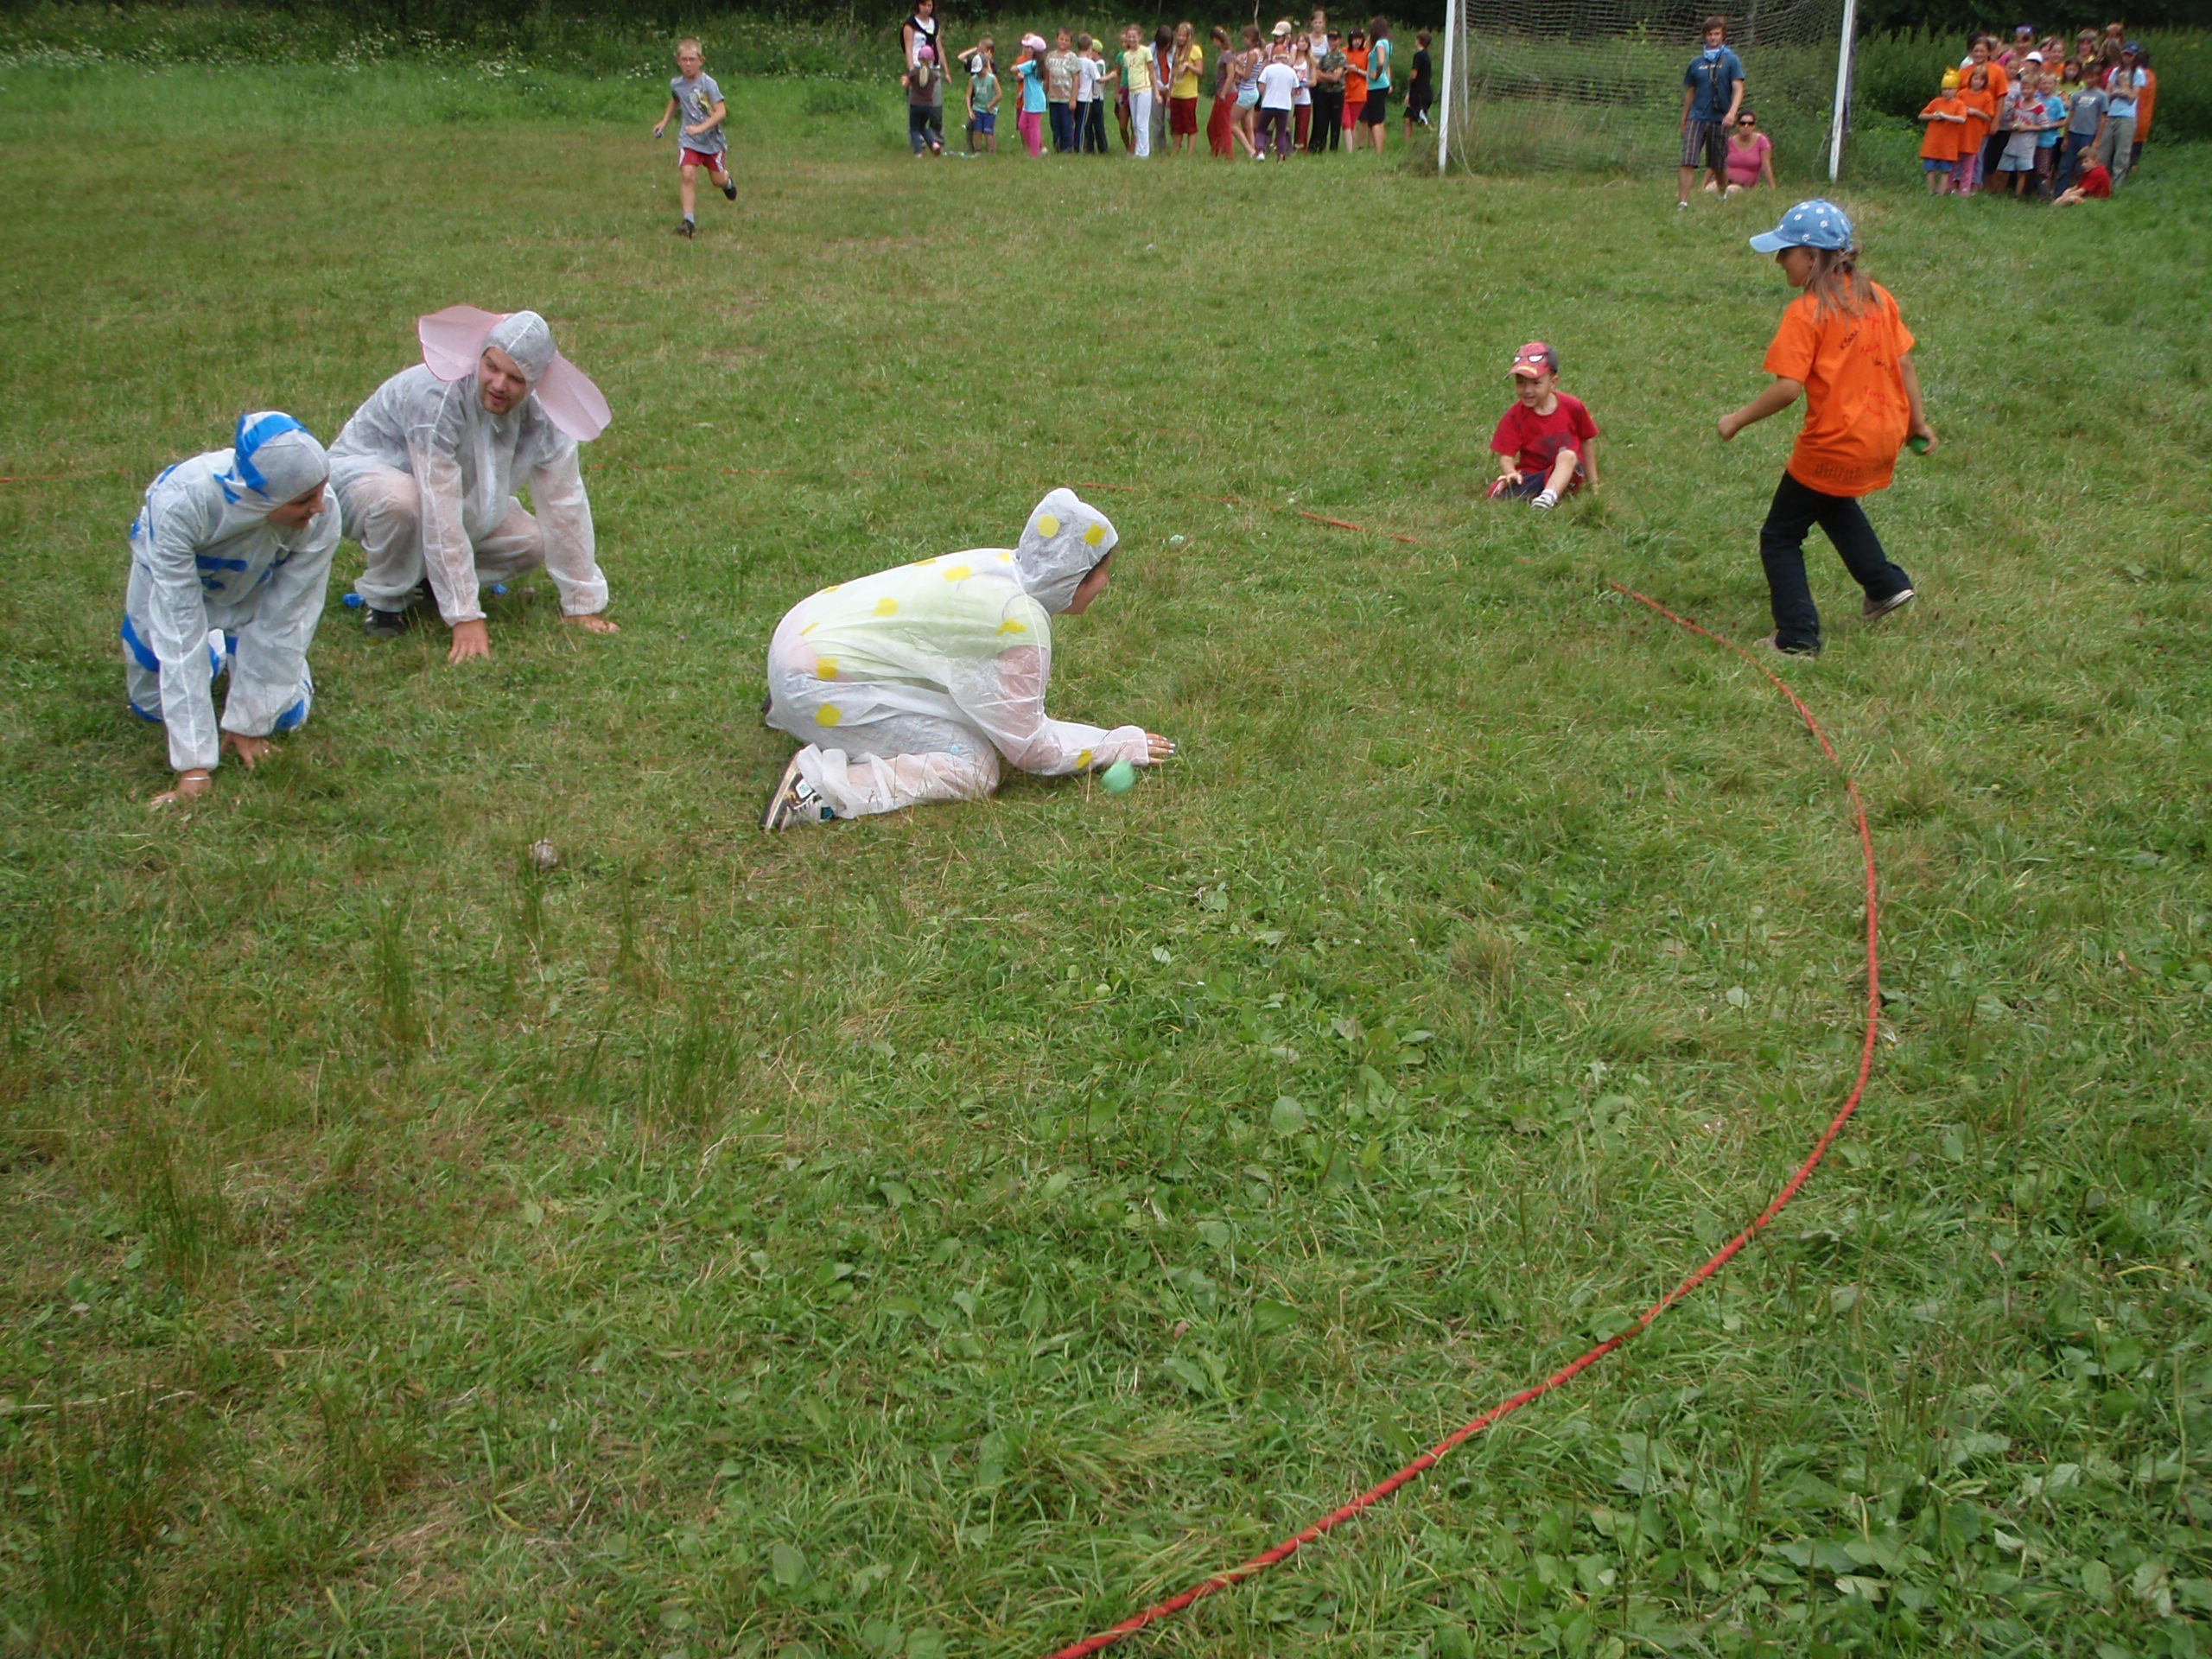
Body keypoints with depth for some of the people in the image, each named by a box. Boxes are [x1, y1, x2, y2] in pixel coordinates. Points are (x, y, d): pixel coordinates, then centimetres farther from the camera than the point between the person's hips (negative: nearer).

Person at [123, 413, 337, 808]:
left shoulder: (320, 515, -37)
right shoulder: (180, 504, -43)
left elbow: (285, 621, -24)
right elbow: (180, 630, -39)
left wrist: (247, 722, -18)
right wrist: (195, 766, -40)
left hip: (257, 588, 1)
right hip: (171, 571, -1)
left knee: (284, 713, -4)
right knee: (152, 706, 5)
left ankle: (236, 653, 27)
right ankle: (214, 654, 34)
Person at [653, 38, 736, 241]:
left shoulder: (708, 83, -15)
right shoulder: (676, 84, 0)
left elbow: (721, 112, -20)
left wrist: (701, 128, -30)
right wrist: (664, 122, 18)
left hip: (711, 138, -2)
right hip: (688, 139, 2)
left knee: (718, 180, 11)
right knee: (687, 175, -17)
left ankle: (727, 180, 50)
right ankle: (689, 221, -18)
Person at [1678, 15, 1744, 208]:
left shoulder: (1731, 61, 2)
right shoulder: (1696, 62, 10)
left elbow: (1738, 90, -6)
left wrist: (1732, 112, -23)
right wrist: (1683, 121, 18)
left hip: (1719, 119, -2)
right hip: (1696, 118, 2)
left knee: (1719, 166, 7)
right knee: (1687, 161, -14)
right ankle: (1683, 201, -17)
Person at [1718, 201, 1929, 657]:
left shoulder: (1805, 313, -17)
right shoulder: (1877, 297, 4)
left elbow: (1789, 388, -23)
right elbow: (1904, 364, 8)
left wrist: (1737, 420, -12)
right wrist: (1917, 422, 17)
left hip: (1833, 445, -8)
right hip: (1885, 436, 8)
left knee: (1780, 537, 8)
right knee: (1834, 502, 37)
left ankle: (1798, 638, 5)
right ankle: (1887, 584, 39)